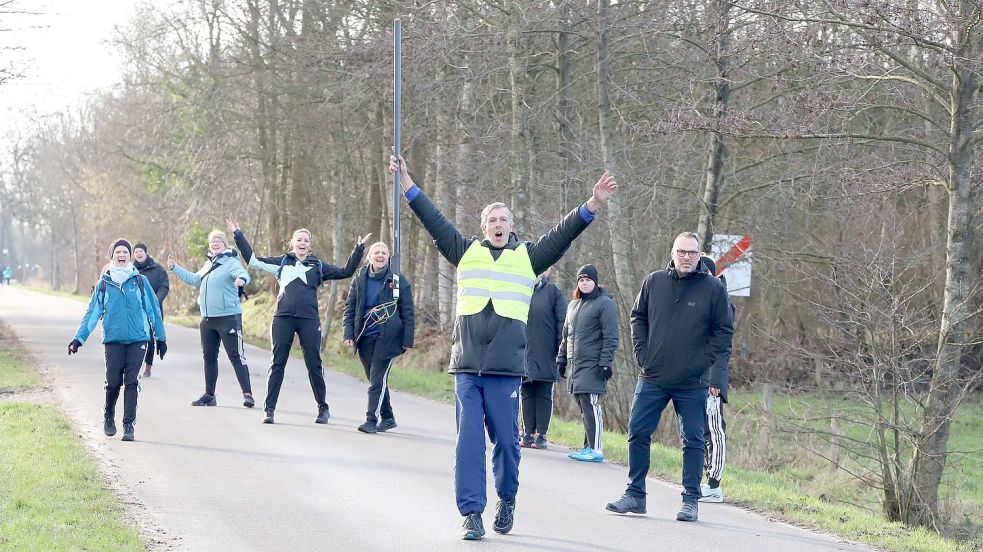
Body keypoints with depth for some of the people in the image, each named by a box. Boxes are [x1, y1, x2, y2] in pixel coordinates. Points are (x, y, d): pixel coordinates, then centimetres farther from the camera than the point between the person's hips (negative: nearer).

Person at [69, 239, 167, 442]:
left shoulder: (140, 281, 5)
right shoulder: (104, 284, 6)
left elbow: (153, 310, 10)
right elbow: (92, 313, 6)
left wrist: (161, 337, 10)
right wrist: (78, 339, -1)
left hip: (137, 340, 0)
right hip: (113, 340, 0)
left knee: (132, 383, -6)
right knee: (113, 382, -2)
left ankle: (129, 425, -2)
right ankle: (108, 416, 24)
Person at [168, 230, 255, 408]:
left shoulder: (231, 263, -9)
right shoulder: (208, 264, 17)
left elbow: (243, 274, -28)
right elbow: (194, 279, 31)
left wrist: (241, 279, -52)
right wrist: (174, 268, 33)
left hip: (228, 318, -8)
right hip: (207, 319, 8)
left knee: (236, 356, -10)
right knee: (209, 357, 14)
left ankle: (247, 394, -9)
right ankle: (209, 395, 25)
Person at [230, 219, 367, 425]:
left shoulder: (317, 266, 13)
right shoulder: (282, 262, 14)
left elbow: (346, 272, 15)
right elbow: (253, 260, 15)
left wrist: (359, 249, 10)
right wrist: (238, 235, 15)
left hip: (309, 320, 0)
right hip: (283, 318, 0)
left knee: (314, 365, 3)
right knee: (277, 364, -1)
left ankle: (323, 409, 14)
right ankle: (269, 409, 1)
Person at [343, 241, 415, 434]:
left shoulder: (398, 280, -1)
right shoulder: (359, 279, 8)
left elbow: (408, 312, -1)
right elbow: (349, 308, 11)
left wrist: (407, 339, -5)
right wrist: (349, 333, 0)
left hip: (387, 337, -4)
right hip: (364, 337, 4)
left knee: (378, 378, -11)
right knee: (375, 379, 11)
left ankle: (371, 419, -11)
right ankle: (387, 418, 23)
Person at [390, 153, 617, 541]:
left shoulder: (528, 257, 12)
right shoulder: (466, 252, 14)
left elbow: (564, 233, 7)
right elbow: (433, 220, 14)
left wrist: (593, 204, -3)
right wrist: (407, 184, 11)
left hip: (506, 368, 0)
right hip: (466, 366, 1)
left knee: (506, 439, 3)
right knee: (469, 440, -3)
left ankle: (507, 498, 26)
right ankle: (471, 513, 0)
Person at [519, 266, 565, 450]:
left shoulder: (553, 292, 1)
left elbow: (562, 322, -2)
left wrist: (560, 351, -8)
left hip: (546, 355, -3)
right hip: (524, 353, 3)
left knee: (544, 395, 1)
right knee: (527, 395, 6)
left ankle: (541, 435, 3)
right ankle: (528, 433, 11)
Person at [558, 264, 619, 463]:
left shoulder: (604, 304, -4)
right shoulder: (573, 305, 19)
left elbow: (611, 337, -9)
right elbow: (566, 335, 26)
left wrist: (606, 362, -15)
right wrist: (561, 359, 20)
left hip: (593, 365, -8)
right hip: (575, 364, 8)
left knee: (591, 403, -14)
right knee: (584, 406, 8)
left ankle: (596, 449, -15)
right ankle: (588, 447, 12)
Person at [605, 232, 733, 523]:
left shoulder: (713, 288, -4)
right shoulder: (654, 282, 4)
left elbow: (724, 330, 0)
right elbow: (638, 318, 14)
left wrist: (704, 362, -8)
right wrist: (642, 352, 3)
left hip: (693, 383, -2)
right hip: (652, 378, 2)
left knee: (693, 440, 4)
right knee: (637, 433, 2)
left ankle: (691, 499, 11)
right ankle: (635, 494, 12)